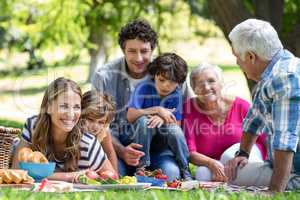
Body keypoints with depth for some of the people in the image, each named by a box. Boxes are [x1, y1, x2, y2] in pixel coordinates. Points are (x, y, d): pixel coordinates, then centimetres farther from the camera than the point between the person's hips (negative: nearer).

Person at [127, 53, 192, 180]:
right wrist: (157, 110, -28)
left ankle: (184, 171, -12)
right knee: (144, 120, -32)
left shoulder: (176, 95, -9)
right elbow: (130, 116, -24)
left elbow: (177, 124, -10)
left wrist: (163, 118, -31)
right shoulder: (144, 88, -16)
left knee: (175, 130, -29)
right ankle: (142, 166, -23)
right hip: (139, 136, -2)